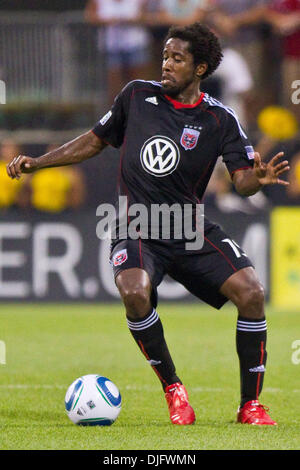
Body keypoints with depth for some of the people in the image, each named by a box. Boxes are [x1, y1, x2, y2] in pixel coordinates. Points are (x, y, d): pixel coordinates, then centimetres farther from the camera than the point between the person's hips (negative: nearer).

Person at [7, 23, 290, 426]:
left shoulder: (220, 120, 0)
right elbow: (96, 140, 17)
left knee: (251, 291, -20)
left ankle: (250, 404, -5)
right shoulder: (137, 96, 3)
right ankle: (172, 389, -10)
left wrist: (258, 178, -32)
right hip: (137, 231, -1)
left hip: (193, 231, 1)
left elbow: (242, 180, -8)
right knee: (135, 292, -33)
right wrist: (37, 162, 13)